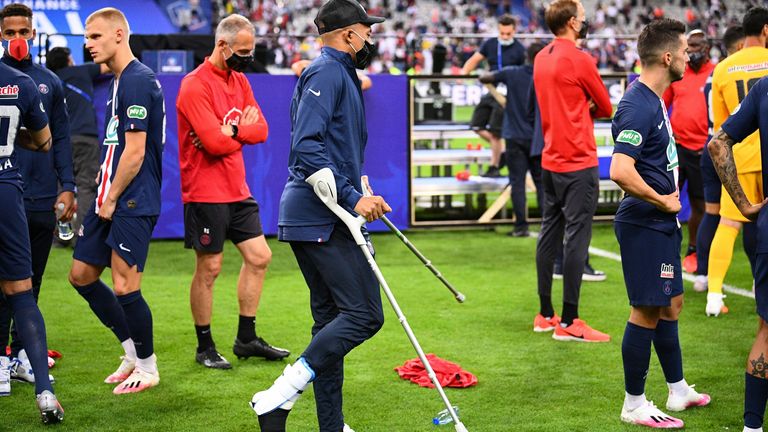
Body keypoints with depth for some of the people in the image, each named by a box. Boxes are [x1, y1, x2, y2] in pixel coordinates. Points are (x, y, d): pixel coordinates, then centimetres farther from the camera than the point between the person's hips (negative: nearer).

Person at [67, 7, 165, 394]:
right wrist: (104, 190, 13)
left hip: (132, 203, -10)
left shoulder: (138, 80, -16)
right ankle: (133, 352, 23)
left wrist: (111, 199, -13)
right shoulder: (117, 82, 15)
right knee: (81, 276, 11)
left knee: (125, 288, -6)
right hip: (109, 198, 10)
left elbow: (135, 152, -19)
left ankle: (147, 368, 11)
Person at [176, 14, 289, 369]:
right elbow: (215, 142, -23)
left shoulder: (240, 81, 11)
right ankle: (205, 348, 11)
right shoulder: (195, 85, -15)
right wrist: (242, 128, -5)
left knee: (258, 257, 9)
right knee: (208, 268, -1)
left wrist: (230, 131, -16)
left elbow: (260, 129, 2)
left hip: (237, 190, 8)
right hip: (206, 193, -8)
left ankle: (246, 339, 20)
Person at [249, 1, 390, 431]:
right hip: (322, 218, -11)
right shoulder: (328, 73, -11)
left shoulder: (337, 75, 22)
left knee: (332, 317, 12)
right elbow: (308, 148, -22)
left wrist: (360, 196, 19)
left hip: (314, 218, 11)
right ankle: (281, 394, -14)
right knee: (364, 314, -12)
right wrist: (352, 198, -22)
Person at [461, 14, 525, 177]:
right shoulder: (490, 44, 3)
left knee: (495, 132, -4)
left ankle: (494, 167, 11)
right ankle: (502, 151, 23)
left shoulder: (519, 50, -11)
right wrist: (464, 72, -8)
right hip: (491, 91, 6)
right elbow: (475, 60, 9)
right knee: (478, 126, 6)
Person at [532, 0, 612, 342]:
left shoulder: (541, 58, 11)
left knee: (549, 234, 12)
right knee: (576, 237, -7)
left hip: (550, 161, 9)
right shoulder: (579, 60, -13)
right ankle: (568, 323, -7)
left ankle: (545, 315, 18)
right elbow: (606, 108, -3)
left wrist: (581, 110, 5)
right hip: (578, 162, -9)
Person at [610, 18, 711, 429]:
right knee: (647, 311, -2)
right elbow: (621, 172, -32)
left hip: (661, 223, 10)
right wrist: (663, 200, -18)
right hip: (645, 225, -10)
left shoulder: (654, 99, 11)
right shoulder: (639, 106, -21)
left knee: (670, 305, 18)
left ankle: (678, 390, 31)